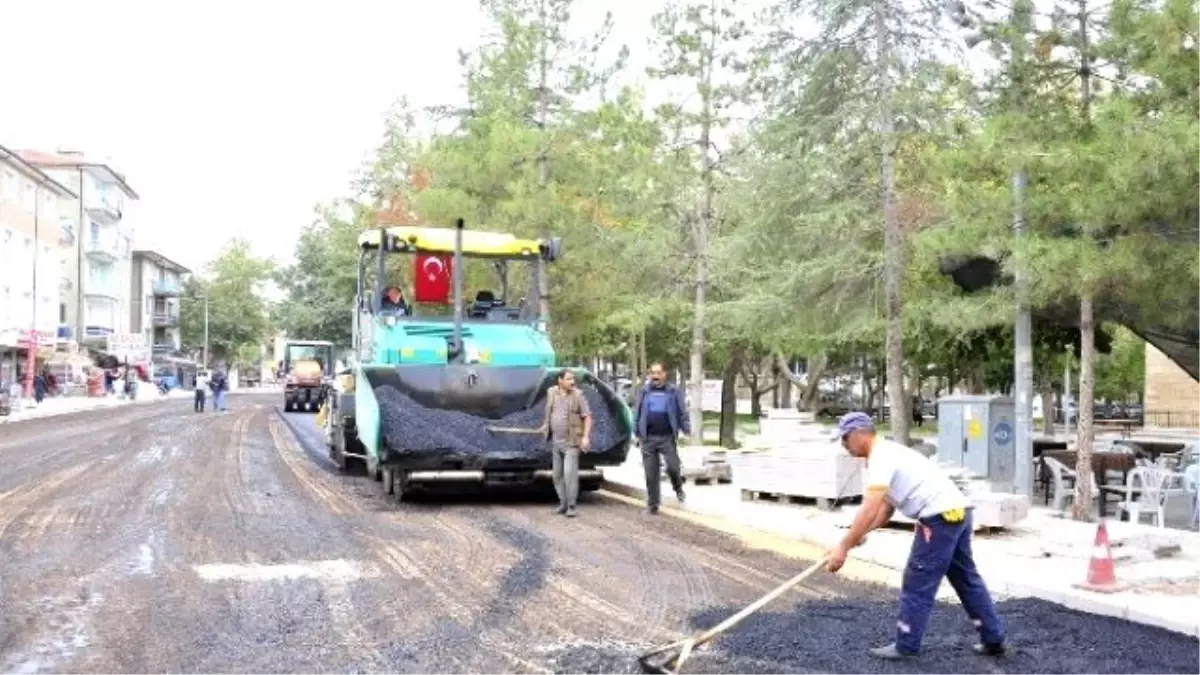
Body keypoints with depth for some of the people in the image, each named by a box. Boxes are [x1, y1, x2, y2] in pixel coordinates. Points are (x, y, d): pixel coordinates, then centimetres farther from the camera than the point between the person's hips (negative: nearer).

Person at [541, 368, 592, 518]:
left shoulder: (578, 395, -8)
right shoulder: (551, 392, 4)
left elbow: (587, 416, -8)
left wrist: (586, 437, -16)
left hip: (571, 442, -5)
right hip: (555, 441, 5)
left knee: (570, 473, -12)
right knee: (558, 474, 10)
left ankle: (571, 506, -6)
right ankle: (563, 503, 21)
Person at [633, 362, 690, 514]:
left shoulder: (673, 391, 4)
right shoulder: (644, 392, 10)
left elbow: (682, 412, 4)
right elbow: (638, 413, 14)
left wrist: (686, 430, -5)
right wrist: (637, 433, 12)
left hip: (667, 437, -2)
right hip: (648, 438, 2)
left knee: (673, 467, -11)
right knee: (651, 473, 3)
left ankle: (678, 488, 21)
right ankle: (652, 504, 12)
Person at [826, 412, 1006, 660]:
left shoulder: (881, 458, -13)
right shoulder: (887, 452, 20)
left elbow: (869, 510, -22)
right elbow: (885, 507, 24)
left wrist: (843, 547, -21)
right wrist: (860, 535, 11)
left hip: (941, 516, -10)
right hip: (957, 511, 10)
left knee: (918, 583, -1)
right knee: (967, 578, 19)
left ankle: (906, 646, 8)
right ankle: (994, 639, 25)